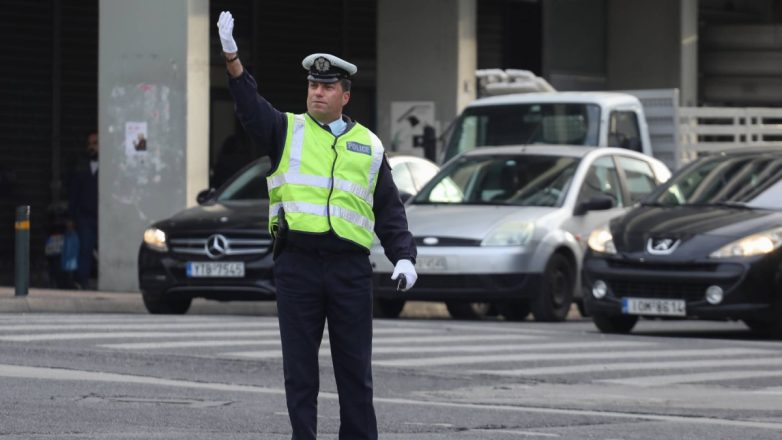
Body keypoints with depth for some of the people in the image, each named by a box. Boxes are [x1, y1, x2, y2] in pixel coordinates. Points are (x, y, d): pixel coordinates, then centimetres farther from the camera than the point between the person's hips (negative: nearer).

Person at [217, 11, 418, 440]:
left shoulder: (368, 146, 13)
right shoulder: (287, 131, 9)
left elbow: (390, 211, 14)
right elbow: (250, 107, -9)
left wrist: (403, 256, 0)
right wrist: (231, 56, -25)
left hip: (351, 268, 1)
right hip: (297, 264, -1)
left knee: (355, 368, 5)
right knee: (299, 367, 2)